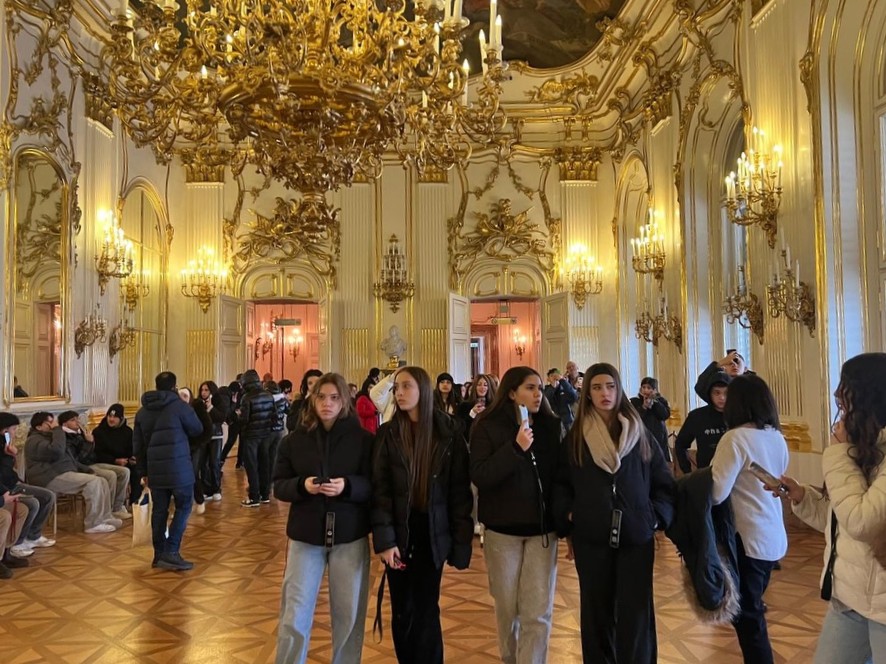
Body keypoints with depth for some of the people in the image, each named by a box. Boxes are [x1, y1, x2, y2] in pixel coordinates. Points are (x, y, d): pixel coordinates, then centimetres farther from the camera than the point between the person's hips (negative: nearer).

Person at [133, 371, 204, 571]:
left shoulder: (142, 411, 11)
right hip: (178, 467, -5)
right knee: (183, 507, 2)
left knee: (159, 510, 11)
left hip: (155, 468, 6)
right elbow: (198, 429, 3)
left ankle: (159, 554, 16)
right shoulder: (180, 405, -8)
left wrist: (143, 472, 19)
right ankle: (171, 552, -6)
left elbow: (137, 445, 14)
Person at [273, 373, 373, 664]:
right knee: (294, 616, 6)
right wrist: (302, 485, -19)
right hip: (305, 536, 1)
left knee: (349, 614, 11)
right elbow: (279, 485, 2)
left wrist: (347, 486, -24)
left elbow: (374, 485, -5)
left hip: (350, 536, -1)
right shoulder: (295, 438, 2)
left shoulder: (362, 438, -4)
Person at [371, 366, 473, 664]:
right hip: (399, 533, 1)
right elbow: (379, 490, -5)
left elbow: (460, 490, -2)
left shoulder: (448, 433, -2)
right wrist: (384, 539, -14)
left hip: (433, 535, 0)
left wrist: (461, 542, -6)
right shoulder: (387, 433, -2)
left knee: (426, 611, 6)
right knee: (402, 612, 9)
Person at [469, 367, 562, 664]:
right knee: (507, 606, 13)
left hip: (542, 528, 2)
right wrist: (516, 448, -26)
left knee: (538, 612, -2)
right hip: (502, 529, -1)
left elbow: (561, 473, 7)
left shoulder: (551, 426, 1)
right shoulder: (488, 426, -7)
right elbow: (478, 476, -17)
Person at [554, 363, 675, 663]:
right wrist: (567, 516, -5)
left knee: (635, 612, 2)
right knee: (596, 610, 11)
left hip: (636, 537, 0)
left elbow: (664, 481, 7)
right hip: (590, 538, 0)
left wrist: (657, 517, -4)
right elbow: (561, 483, 8)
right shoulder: (576, 436, 2)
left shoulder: (639, 433, 3)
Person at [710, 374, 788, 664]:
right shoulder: (777, 438, 5)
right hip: (774, 537, 8)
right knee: (753, 606, 25)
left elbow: (716, 493, -23)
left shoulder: (735, 438, -20)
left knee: (746, 615, 3)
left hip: (747, 538, -8)